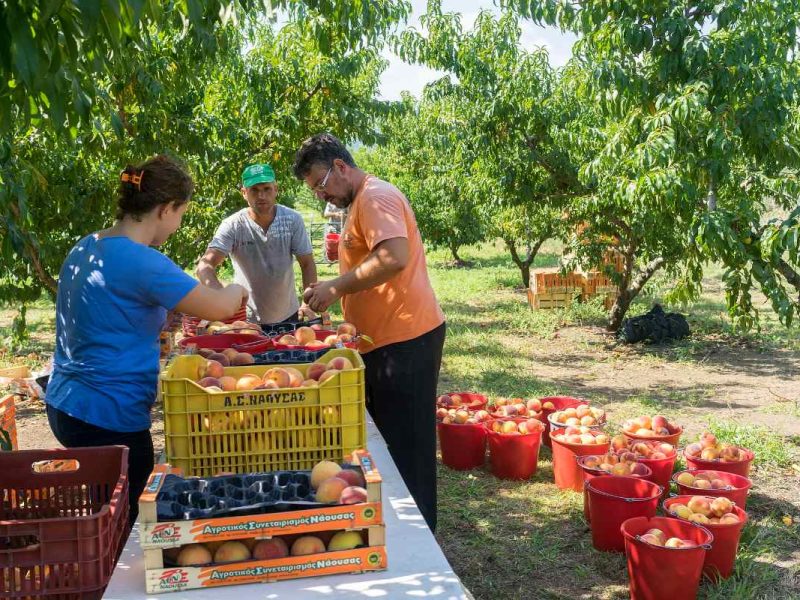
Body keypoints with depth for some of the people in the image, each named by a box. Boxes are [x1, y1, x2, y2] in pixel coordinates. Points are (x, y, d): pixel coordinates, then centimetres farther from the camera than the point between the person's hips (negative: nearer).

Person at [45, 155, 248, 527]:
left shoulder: (85, 248, 6)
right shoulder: (141, 262, -21)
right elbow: (220, 308, -15)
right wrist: (237, 291, 7)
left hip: (65, 405, 9)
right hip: (109, 417, -9)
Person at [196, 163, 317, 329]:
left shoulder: (293, 220, -11)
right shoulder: (233, 226, -17)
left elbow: (307, 265, -6)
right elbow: (205, 266, -26)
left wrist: (308, 303, -20)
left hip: (288, 316, 2)